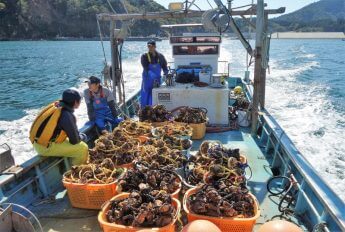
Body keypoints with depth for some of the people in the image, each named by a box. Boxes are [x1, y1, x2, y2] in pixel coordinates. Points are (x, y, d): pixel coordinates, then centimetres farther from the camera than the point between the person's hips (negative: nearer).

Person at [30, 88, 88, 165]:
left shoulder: (56, 105, 3)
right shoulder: (67, 115, -21)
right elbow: (74, 140, -13)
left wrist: (78, 135, 12)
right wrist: (82, 137, 7)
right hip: (46, 147, -9)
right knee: (83, 148, -8)